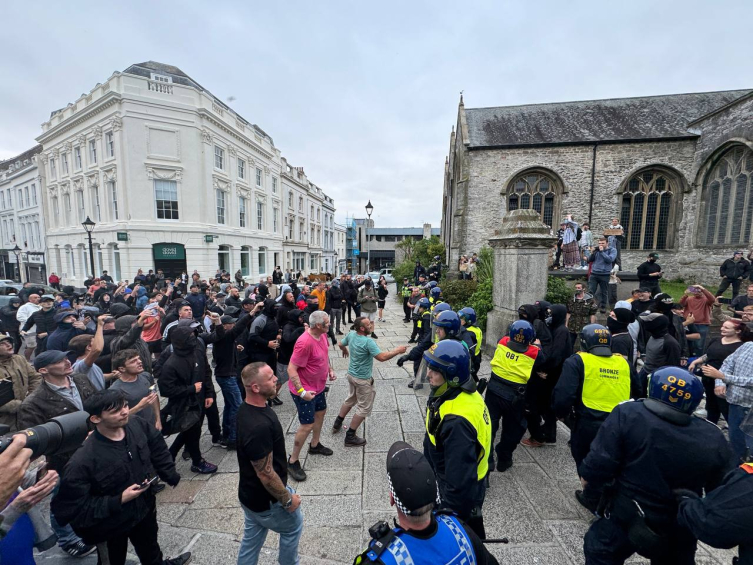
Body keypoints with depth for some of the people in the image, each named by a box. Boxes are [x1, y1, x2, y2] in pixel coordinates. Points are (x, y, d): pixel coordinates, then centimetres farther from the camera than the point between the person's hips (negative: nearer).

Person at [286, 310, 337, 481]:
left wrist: (330, 369, 6)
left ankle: (315, 445, 48)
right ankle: (292, 461, 21)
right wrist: (301, 391, -30)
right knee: (307, 425, -1)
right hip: (305, 390, -9)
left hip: (318, 385, 9)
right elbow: (291, 369, -29)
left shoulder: (322, 334, -6)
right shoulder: (305, 342, -33)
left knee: (321, 412, 24)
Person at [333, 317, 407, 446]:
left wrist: (345, 351, 34)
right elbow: (382, 357, -32)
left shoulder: (351, 334, -6)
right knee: (364, 408, 8)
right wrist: (397, 351, -20)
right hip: (362, 379, -8)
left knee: (350, 400, 28)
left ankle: (337, 424, 42)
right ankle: (350, 437, 17)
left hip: (351, 374, 8)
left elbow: (341, 344, 12)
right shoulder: (368, 341, -29)